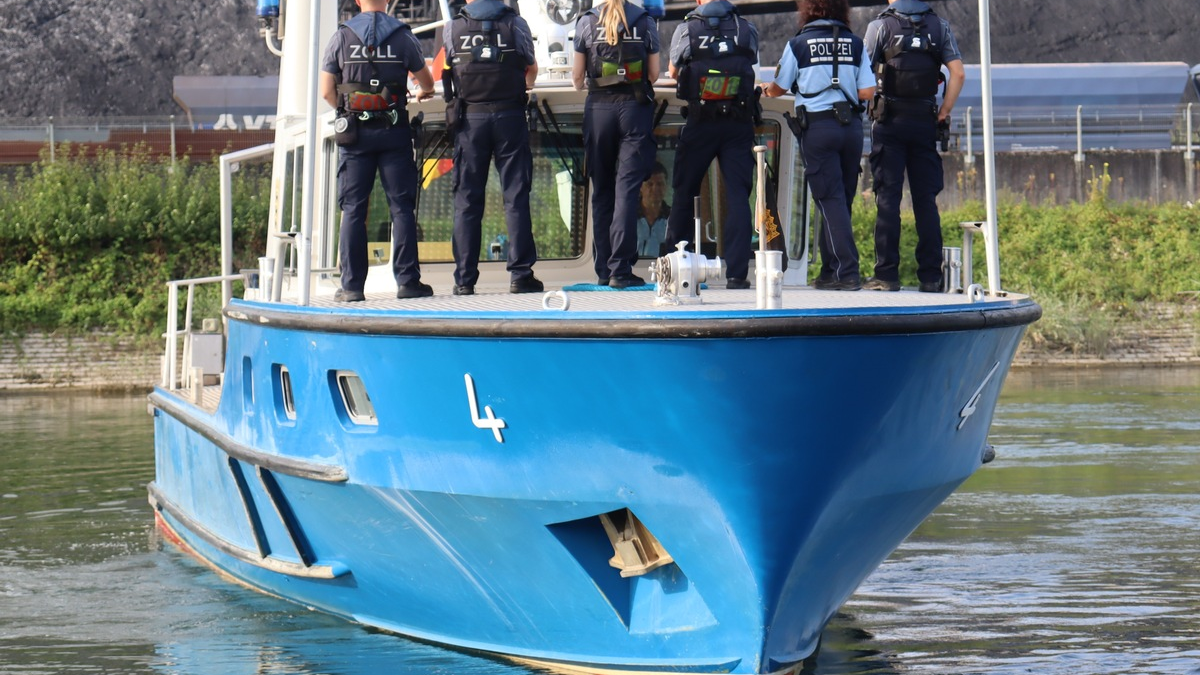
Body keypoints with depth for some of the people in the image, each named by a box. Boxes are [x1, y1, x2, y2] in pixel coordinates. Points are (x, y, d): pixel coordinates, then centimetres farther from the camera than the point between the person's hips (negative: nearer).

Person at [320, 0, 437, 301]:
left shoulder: (342, 37, 1)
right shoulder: (403, 36, 1)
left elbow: (326, 90, 0)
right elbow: (427, 82, 12)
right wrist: (423, 93, 36)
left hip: (355, 130, 0)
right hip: (394, 130, 0)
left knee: (353, 209, 3)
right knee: (402, 206, 3)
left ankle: (352, 286, 0)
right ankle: (407, 281, 0)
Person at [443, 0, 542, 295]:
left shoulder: (453, 28, 3)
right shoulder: (516, 24, 1)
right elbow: (531, 69, 16)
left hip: (469, 118, 1)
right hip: (509, 116, -1)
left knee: (467, 200, 4)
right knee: (516, 196, 2)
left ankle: (464, 279, 3)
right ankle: (520, 274, -1)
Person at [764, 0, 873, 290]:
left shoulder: (798, 44, -1)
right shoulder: (855, 44, 6)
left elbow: (780, 88, 9)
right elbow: (867, 92, 1)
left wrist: (767, 91, 32)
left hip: (817, 127, -3)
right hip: (851, 125, 3)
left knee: (831, 200, -4)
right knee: (842, 200, 12)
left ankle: (847, 272, -12)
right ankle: (829, 271, 19)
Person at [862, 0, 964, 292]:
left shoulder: (881, 25, -3)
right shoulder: (939, 25, 6)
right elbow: (958, 73, 0)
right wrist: (944, 113, 5)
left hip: (889, 121, -3)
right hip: (925, 121, 3)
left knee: (887, 197, -2)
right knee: (926, 199, 5)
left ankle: (887, 274, -6)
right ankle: (931, 276, 4)